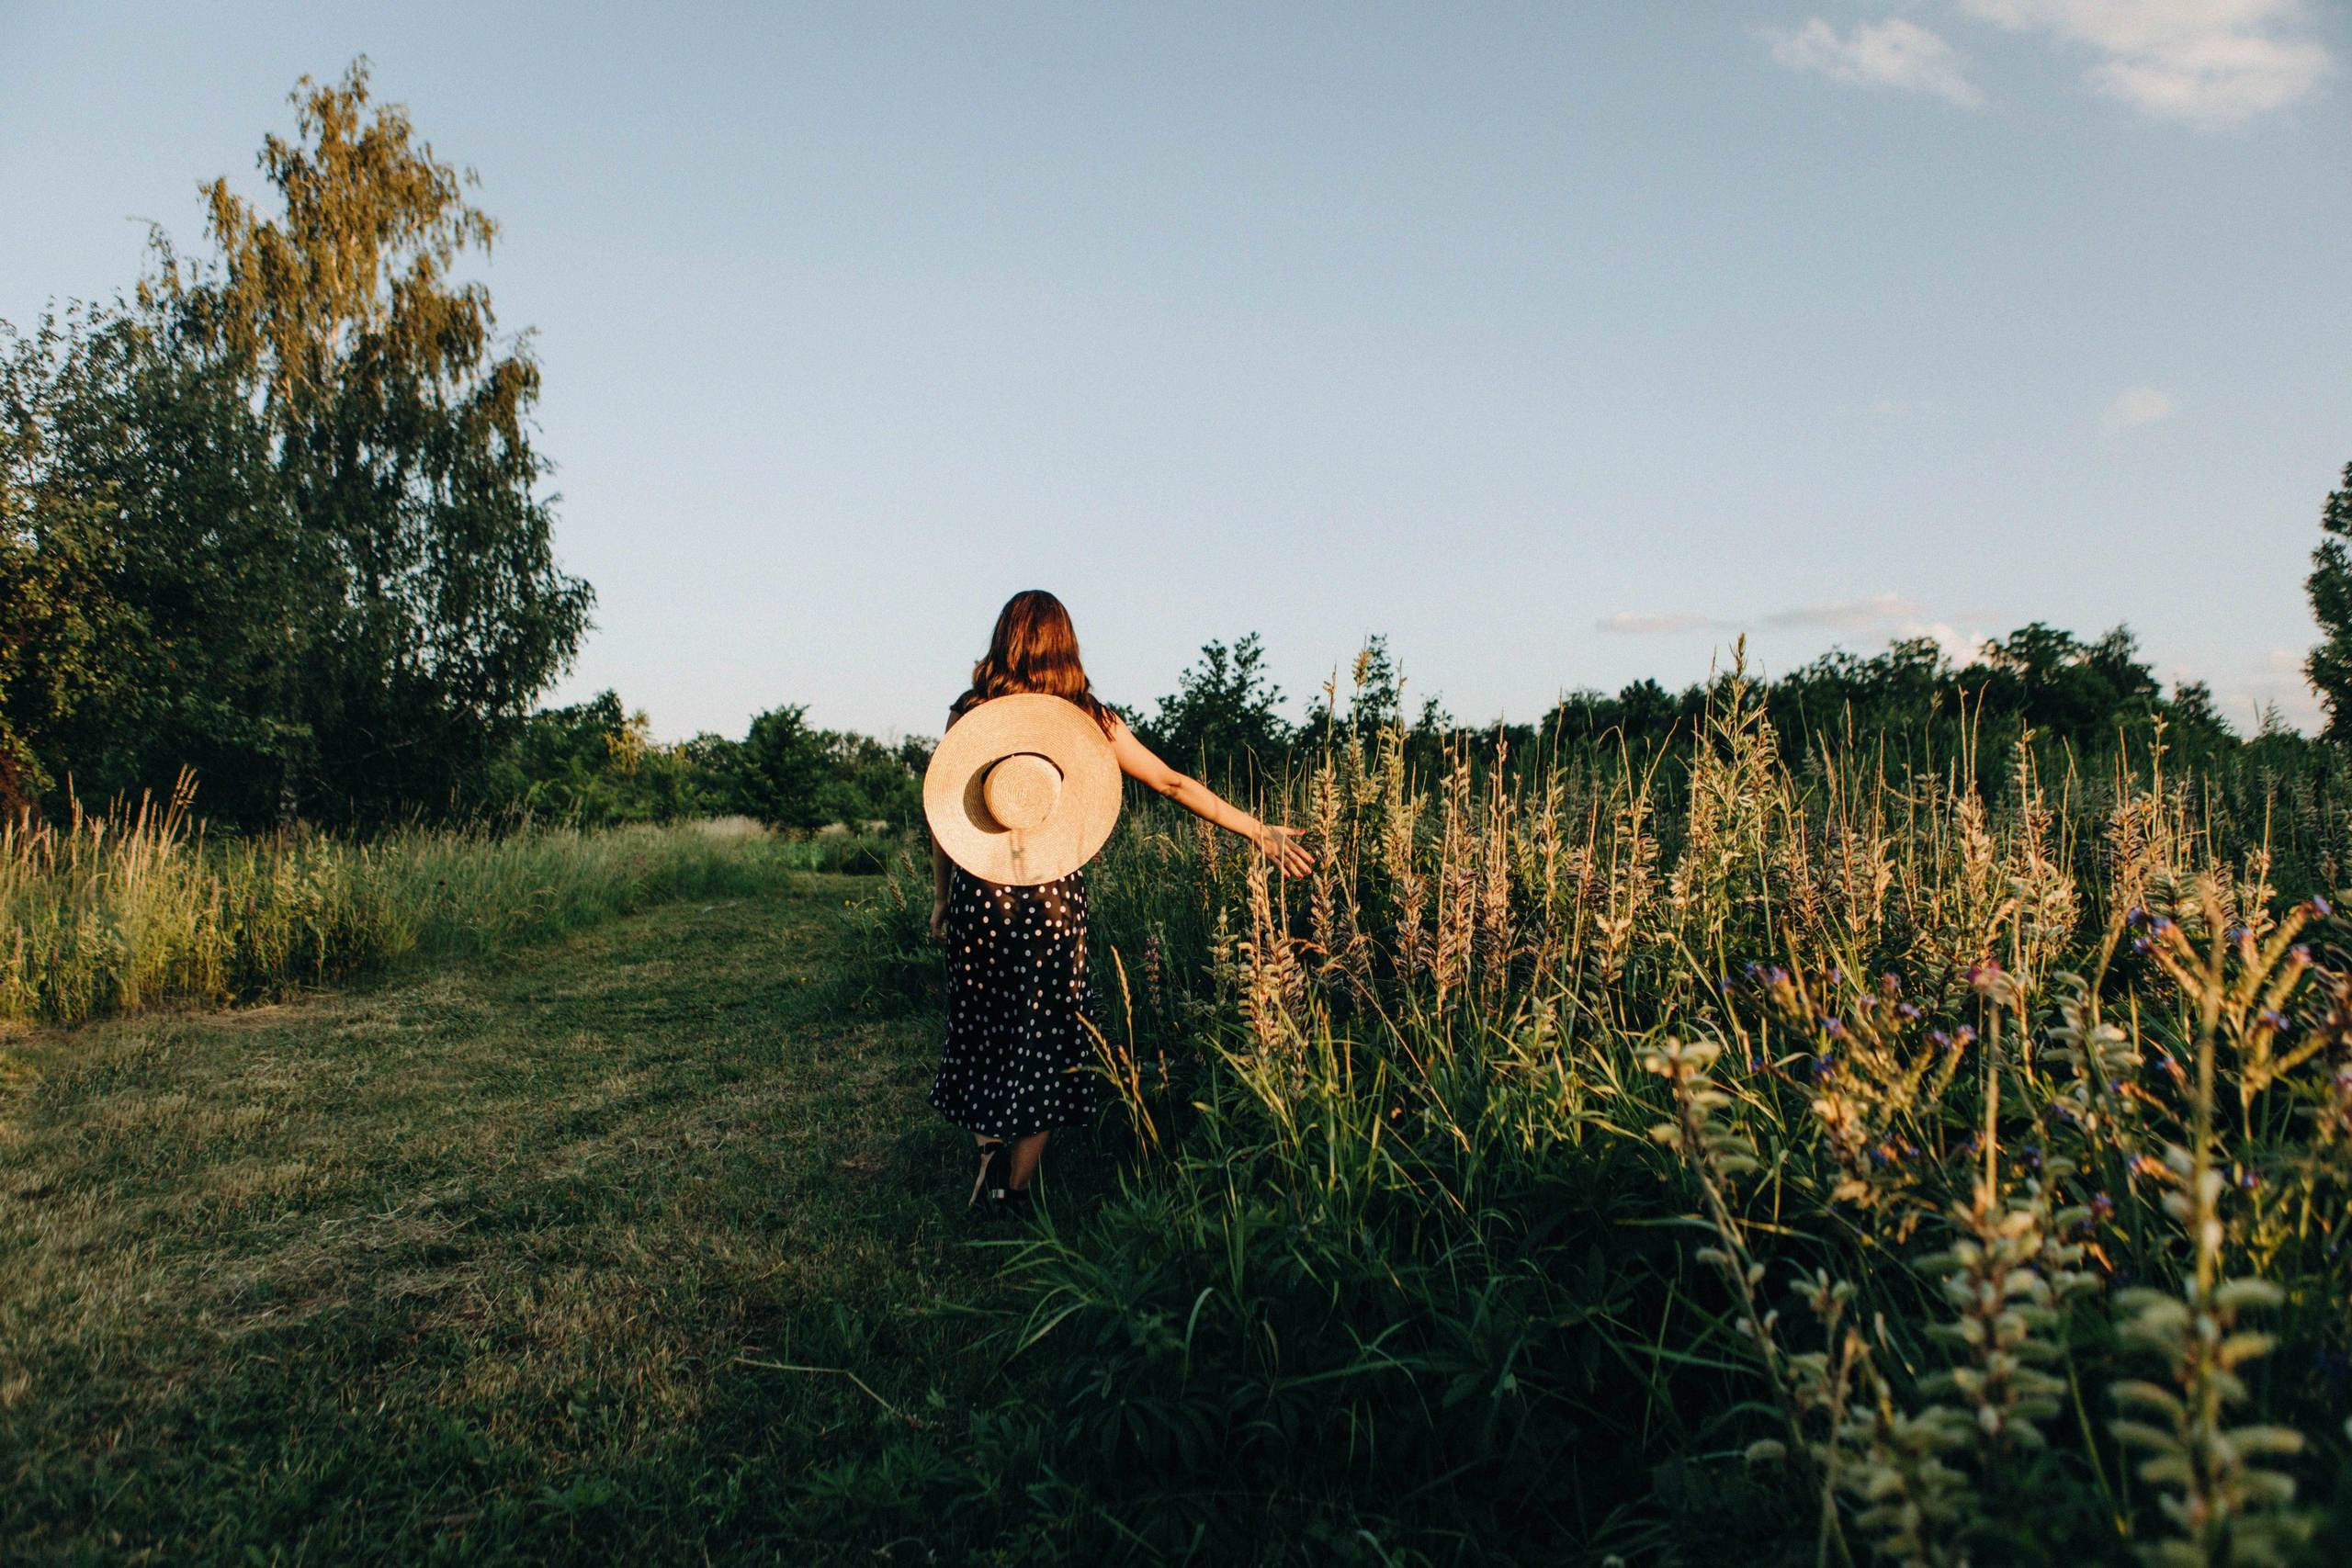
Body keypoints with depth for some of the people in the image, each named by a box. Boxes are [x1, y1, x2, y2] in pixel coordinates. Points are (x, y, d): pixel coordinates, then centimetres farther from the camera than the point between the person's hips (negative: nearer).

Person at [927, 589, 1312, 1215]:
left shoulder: (969, 712, 0)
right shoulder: (1088, 717, 0)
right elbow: (1172, 782, 2)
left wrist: (941, 899, 11)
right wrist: (1258, 831, 7)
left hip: (982, 890, 0)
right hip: (1056, 894, 0)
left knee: (981, 1026, 16)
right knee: (1044, 1033, 9)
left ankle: (987, 1149, 4)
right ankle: (1013, 1190, 13)